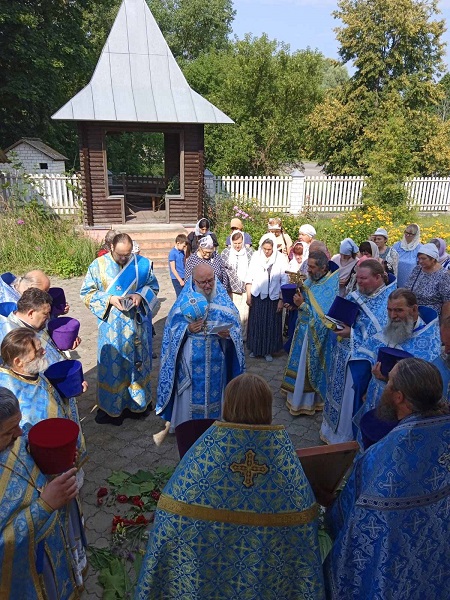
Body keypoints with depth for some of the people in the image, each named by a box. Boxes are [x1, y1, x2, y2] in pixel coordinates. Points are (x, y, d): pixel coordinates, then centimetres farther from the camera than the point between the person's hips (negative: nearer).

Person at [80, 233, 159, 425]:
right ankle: (112, 407, 21)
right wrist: (109, 299, -18)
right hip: (112, 327, -1)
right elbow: (86, 293, -3)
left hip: (137, 324, 2)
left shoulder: (143, 264, -3)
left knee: (137, 362, 14)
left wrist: (140, 295, -15)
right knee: (113, 364, 6)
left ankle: (138, 403, 31)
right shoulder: (98, 265, -6)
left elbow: (153, 287, 6)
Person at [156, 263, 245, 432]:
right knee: (192, 390, 6)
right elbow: (173, 325, -1)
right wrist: (187, 328, -20)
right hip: (191, 355, -1)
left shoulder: (222, 296, 0)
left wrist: (228, 333, -20)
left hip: (216, 354, 2)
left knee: (214, 388, 11)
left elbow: (234, 322, 1)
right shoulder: (185, 299, -4)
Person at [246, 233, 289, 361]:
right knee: (255, 323, 8)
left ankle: (268, 351, 21)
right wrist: (248, 295, 1)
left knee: (271, 325, 7)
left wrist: (281, 300, -7)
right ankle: (255, 349, 25)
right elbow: (249, 277, 2)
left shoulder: (281, 258, -8)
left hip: (273, 297, -1)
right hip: (257, 296, 1)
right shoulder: (256, 256, -4)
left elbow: (284, 281, -6)